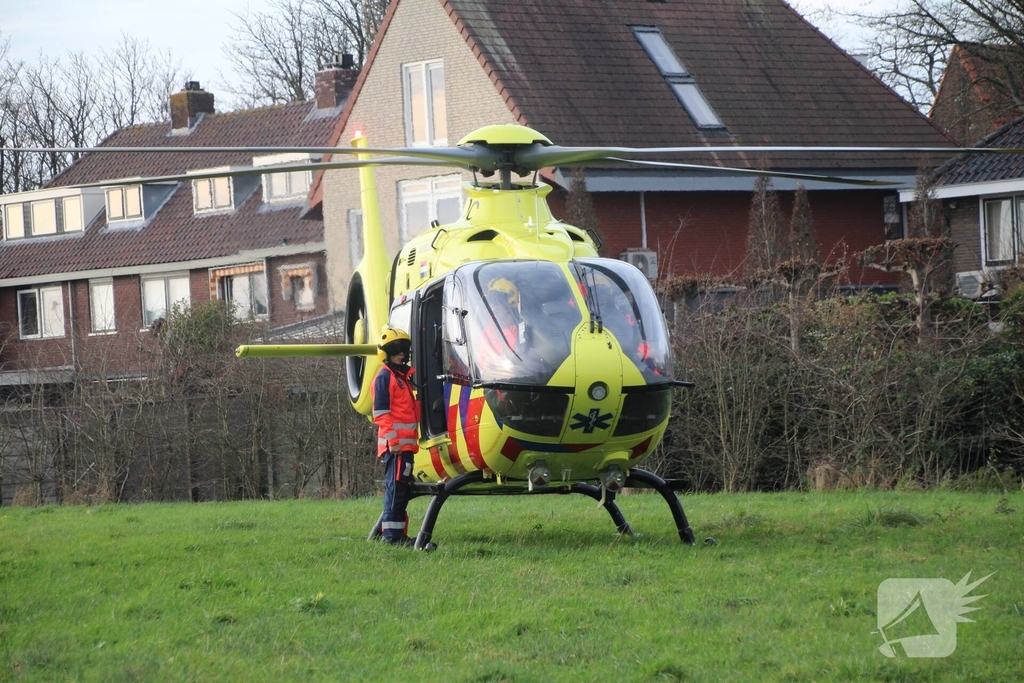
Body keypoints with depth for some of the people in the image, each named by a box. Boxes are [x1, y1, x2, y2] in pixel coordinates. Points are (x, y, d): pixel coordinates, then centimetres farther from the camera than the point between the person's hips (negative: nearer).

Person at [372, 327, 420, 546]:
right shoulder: (384, 377, -8)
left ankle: (399, 533, 15)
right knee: (396, 487, -12)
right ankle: (391, 534, -12)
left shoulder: (405, 376, 21)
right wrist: (392, 440, -19)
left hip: (406, 444, 9)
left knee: (405, 488, 11)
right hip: (394, 444, -9)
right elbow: (381, 413, -14)